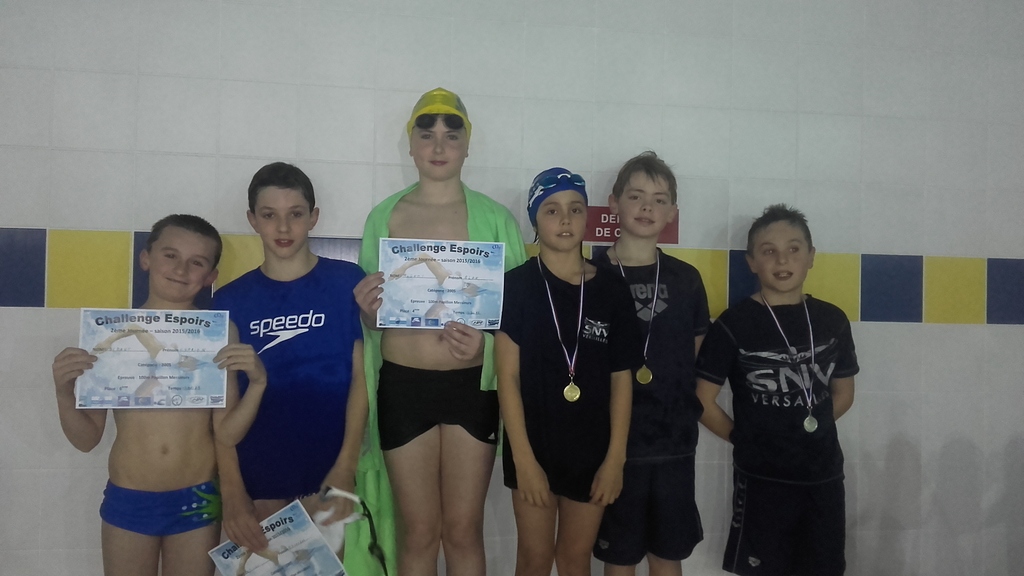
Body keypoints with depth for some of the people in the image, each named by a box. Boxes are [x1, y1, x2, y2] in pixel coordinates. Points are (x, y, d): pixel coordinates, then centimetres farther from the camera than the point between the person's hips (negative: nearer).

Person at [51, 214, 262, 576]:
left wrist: (257, 380, -19)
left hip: (197, 499, 0)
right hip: (126, 501, 1)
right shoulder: (113, 331, -4)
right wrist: (63, 391, -14)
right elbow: (86, 438, 2)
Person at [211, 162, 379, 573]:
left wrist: (346, 465, -12)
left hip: (329, 475, -1)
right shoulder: (230, 301, 2)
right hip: (256, 481, 2)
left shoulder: (347, 282, -2)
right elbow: (223, 407, 0)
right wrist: (232, 494, -8)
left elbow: (361, 377, -4)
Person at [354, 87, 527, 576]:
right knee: (419, 532, 12)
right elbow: (370, 316, 11)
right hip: (403, 385, 1)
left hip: (471, 385, 0)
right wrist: (366, 309, -12)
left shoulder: (496, 219, 2)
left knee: (463, 530, 9)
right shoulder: (384, 216, 6)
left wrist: (485, 340, -17)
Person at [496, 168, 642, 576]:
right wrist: (523, 457, -13)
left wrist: (615, 457, -3)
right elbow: (508, 376, -9)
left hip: (592, 449, 2)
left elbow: (621, 378, 1)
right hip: (534, 446, -2)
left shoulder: (612, 290, 0)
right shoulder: (516, 286, -7)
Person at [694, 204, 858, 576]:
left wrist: (809, 431, 4)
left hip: (824, 474, 4)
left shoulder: (832, 321, 1)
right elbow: (702, 401, -8)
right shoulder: (735, 324, -11)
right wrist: (745, 439, -2)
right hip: (761, 477, -4)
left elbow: (843, 394, 13)